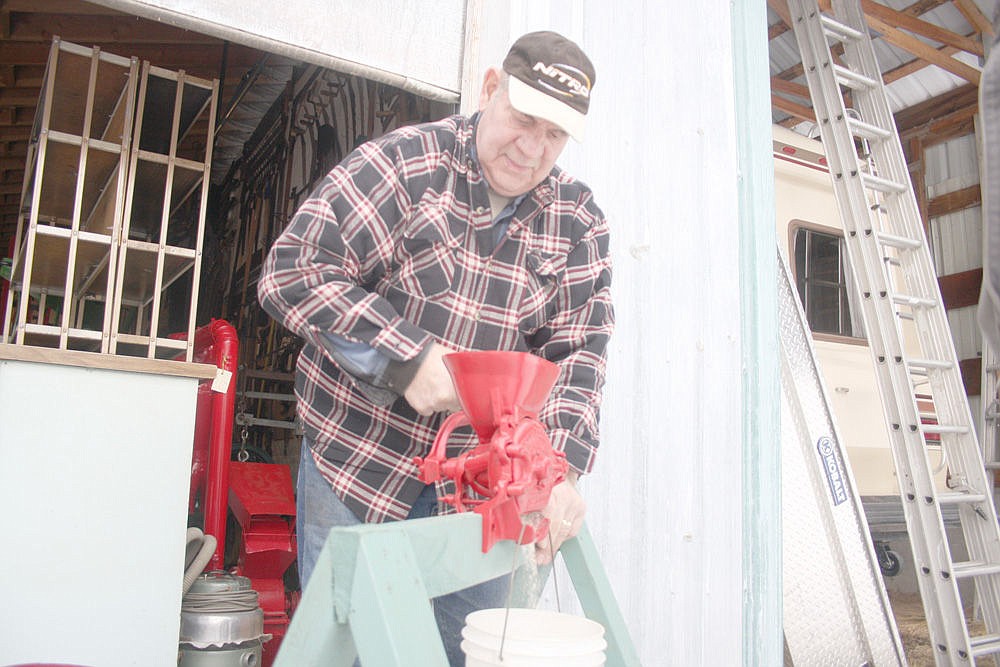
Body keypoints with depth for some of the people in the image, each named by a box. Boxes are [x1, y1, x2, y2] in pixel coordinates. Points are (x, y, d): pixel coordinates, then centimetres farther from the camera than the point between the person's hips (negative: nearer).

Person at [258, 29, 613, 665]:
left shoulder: (578, 222, 2)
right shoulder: (403, 162, -10)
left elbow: (578, 351, -2)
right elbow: (291, 272, -14)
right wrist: (408, 357, -21)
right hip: (359, 461, -3)